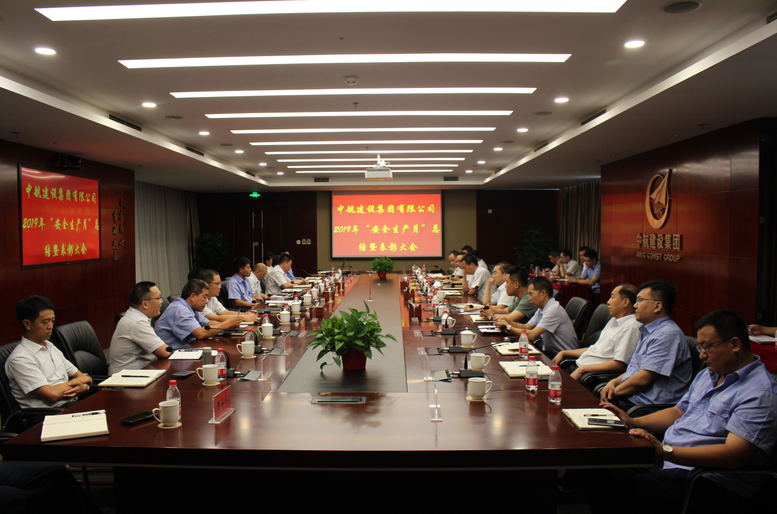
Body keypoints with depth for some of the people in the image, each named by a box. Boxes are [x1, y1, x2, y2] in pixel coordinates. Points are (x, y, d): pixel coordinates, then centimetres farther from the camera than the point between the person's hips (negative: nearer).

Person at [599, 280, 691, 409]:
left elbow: (643, 379, -20)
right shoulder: (648, 331, 17)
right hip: (627, 395, 10)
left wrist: (615, 392, -8)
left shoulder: (667, 334, -16)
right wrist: (614, 382, 5)